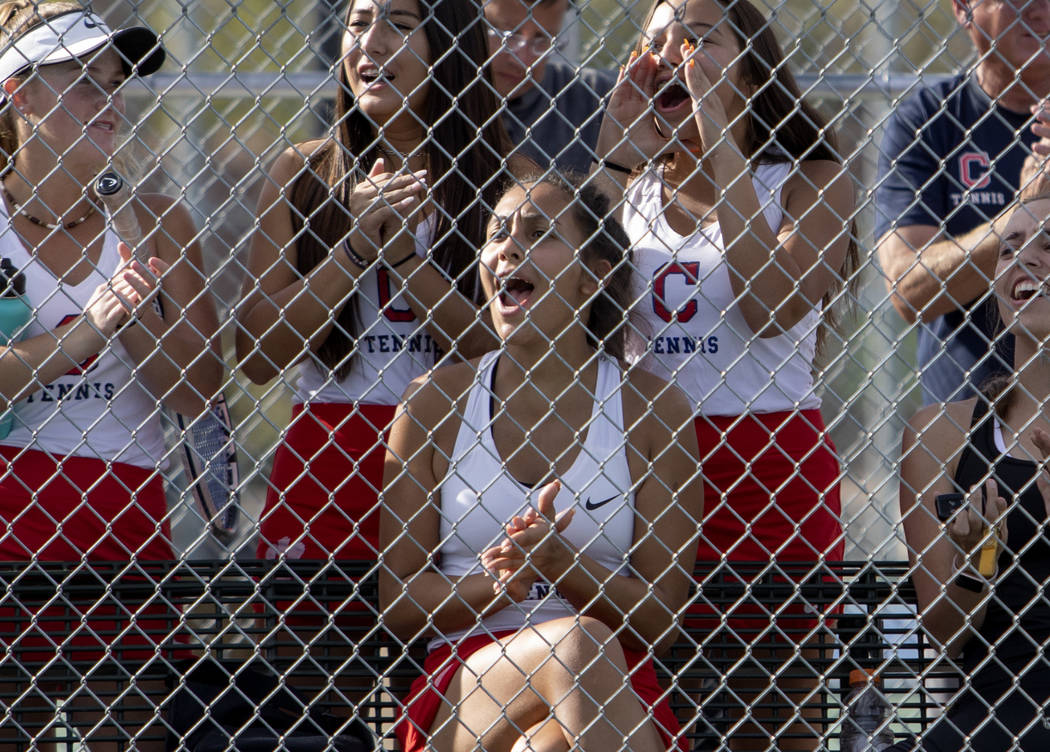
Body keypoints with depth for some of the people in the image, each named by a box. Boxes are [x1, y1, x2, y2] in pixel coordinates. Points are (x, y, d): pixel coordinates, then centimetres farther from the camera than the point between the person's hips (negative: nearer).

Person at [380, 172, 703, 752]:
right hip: (462, 694, 1)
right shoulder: (435, 402, 10)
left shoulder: (650, 408, 7)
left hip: (619, 694, -1)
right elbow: (398, 609, 7)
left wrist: (564, 567, -13)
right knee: (579, 644, -31)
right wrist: (494, 583, -11)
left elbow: (659, 622, 4)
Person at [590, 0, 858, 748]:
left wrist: (720, 144, -10)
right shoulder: (630, 186, 15)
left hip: (770, 467, -3)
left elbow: (773, 307, -13)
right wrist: (616, 146, 0)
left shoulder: (810, 179, 5)